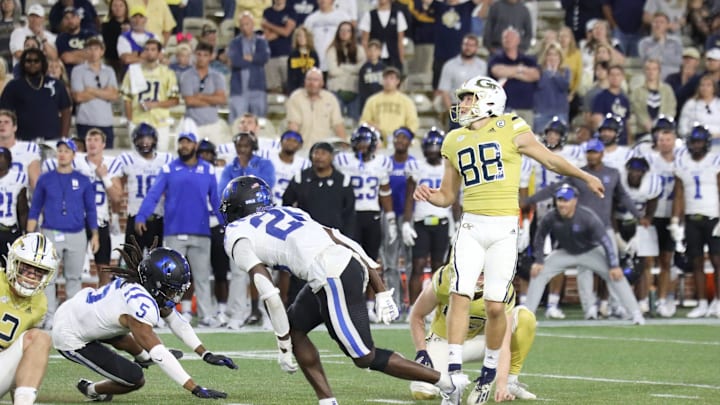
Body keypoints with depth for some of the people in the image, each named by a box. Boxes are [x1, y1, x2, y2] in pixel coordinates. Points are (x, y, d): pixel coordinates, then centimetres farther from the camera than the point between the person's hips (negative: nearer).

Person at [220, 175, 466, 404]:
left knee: (365, 358, 3)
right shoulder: (285, 212, 28)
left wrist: (283, 346, 4)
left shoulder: (237, 236, 8)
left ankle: (446, 382, 5)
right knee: (294, 329, 20)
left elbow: (269, 293, -3)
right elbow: (342, 240, 20)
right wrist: (382, 293, 20)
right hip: (352, 264, 8)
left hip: (334, 281, -8)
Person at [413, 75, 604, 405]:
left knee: (495, 305, -4)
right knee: (460, 296, -10)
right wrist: (429, 195, -4)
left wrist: (585, 177, 20)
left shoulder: (510, 130, -1)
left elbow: (550, 159, 12)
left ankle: (490, 371, 16)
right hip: (471, 226, 3)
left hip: (504, 228, -3)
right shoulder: (455, 142, 12)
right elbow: (448, 195, 18)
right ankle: (454, 372, -9)